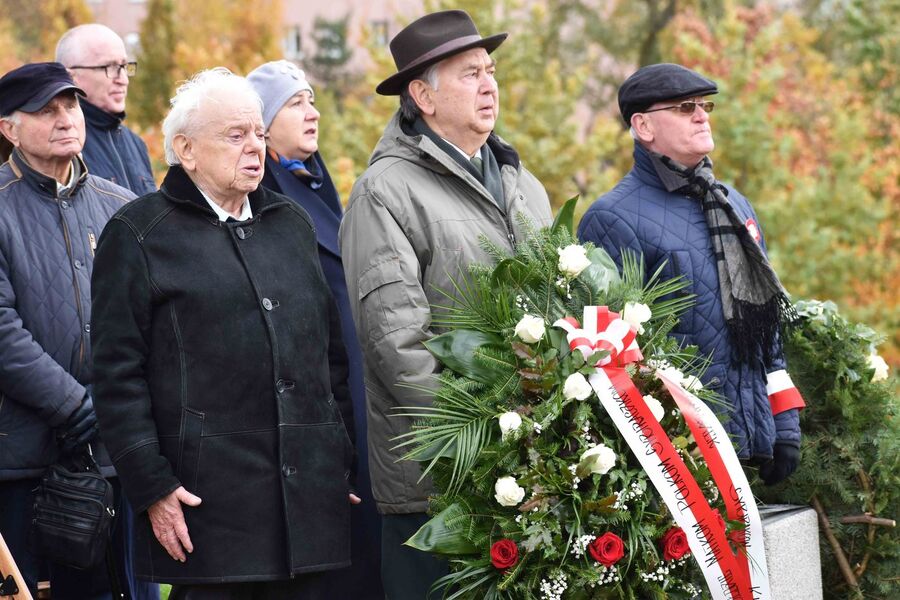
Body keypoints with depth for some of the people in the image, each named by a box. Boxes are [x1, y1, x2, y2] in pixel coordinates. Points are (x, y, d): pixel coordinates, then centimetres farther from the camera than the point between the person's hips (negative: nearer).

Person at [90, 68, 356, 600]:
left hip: (311, 492, 5)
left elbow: (332, 353, 21)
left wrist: (349, 465, 14)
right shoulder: (140, 233, 0)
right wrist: (151, 486, -11)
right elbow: (118, 372, -5)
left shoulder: (293, 224, 18)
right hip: (209, 497, -5)